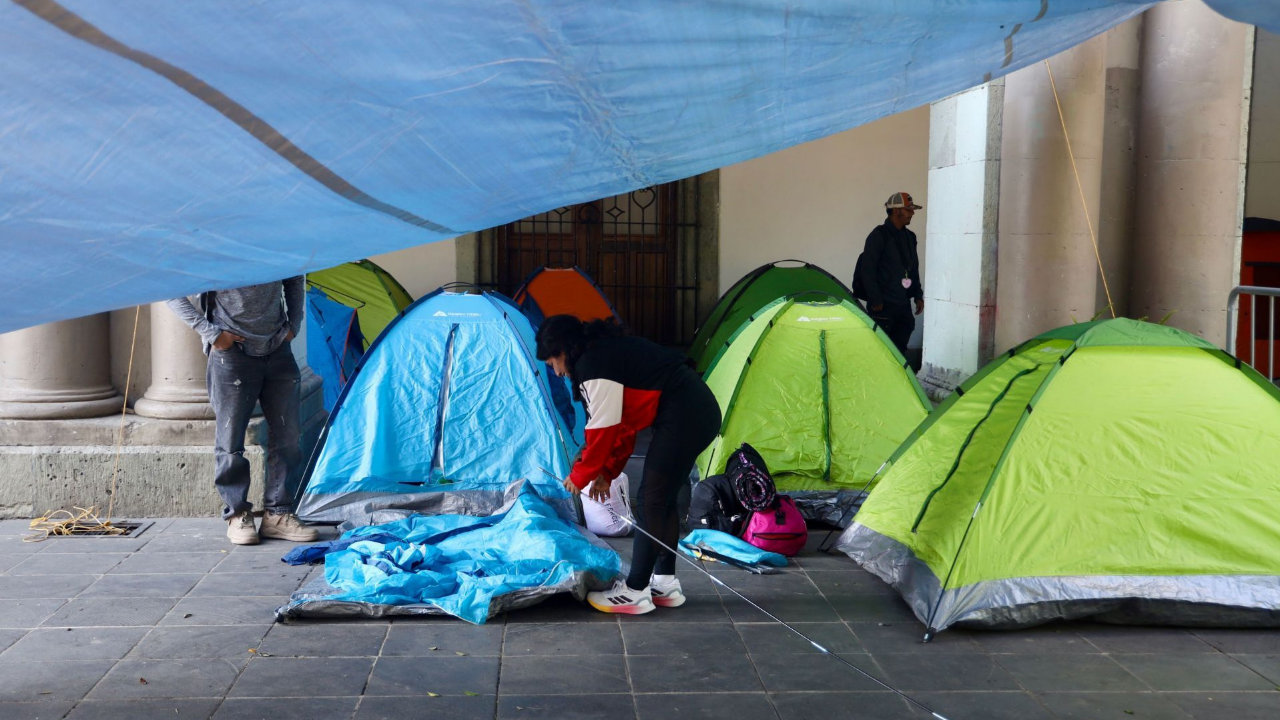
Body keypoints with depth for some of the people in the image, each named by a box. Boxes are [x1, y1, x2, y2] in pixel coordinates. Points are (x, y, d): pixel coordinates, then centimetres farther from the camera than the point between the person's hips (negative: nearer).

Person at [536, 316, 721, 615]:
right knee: (663, 498, 16)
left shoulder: (592, 366, -11)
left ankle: (635, 591, 4)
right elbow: (621, 423, 22)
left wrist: (579, 477, 4)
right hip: (701, 410, 10)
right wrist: (607, 471, 22)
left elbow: (603, 430, -9)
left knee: (650, 500, -2)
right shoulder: (607, 352, 19)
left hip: (683, 416, -10)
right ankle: (665, 583, 23)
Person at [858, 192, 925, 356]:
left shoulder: (909, 237, 14)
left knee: (900, 348, 9)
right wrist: (875, 300, -15)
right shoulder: (879, 235, -9)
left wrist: (918, 296, 17)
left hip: (903, 304, 7)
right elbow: (867, 270, -12)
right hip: (883, 306, -7)